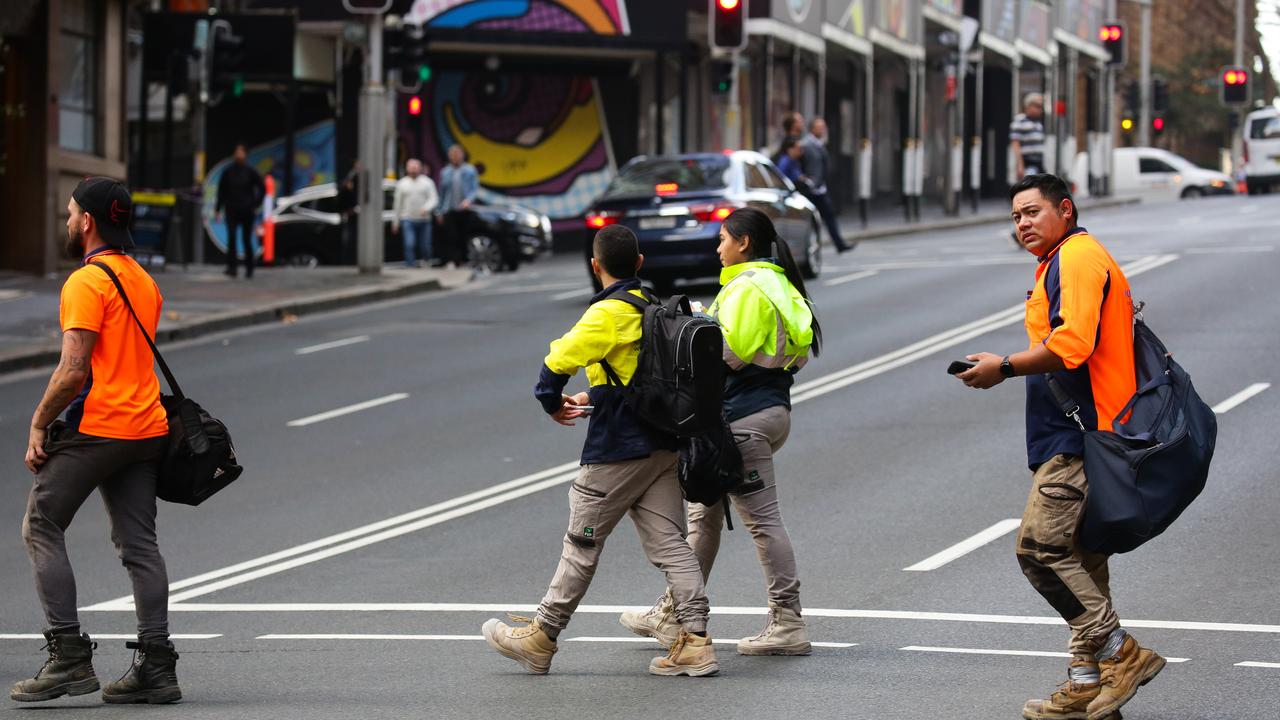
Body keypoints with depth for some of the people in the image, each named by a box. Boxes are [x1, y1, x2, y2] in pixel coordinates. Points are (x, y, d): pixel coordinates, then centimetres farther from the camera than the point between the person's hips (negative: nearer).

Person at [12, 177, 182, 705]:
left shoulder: (87, 282, -11)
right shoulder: (144, 281, 16)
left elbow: (74, 370, -18)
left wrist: (39, 424, -8)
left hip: (96, 428, -8)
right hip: (147, 427, 8)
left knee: (42, 528, 1)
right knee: (139, 544, 6)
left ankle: (69, 656, -8)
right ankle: (155, 666, -1)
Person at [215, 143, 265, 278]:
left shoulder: (250, 171, 0)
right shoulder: (228, 171, 3)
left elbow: (262, 188, 6)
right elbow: (221, 190, 9)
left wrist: (256, 205, 2)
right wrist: (218, 209, 6)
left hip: (246, 210, 0)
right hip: (232, 210, 0)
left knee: (247, 240, 6)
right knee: (231, 237, -15)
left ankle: (249, 269, 19)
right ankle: (231, 267, -18)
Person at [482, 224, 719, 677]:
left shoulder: (608, 314, -14)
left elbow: (560, 360, -20)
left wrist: (552, 403, -2)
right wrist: (595, 396, 19)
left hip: (618, 452, -7)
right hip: (665, 446, 7)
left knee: (581, 545, 2)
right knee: (669, 544, 5)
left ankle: (540, 640, 12)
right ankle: (694, 641, -3)